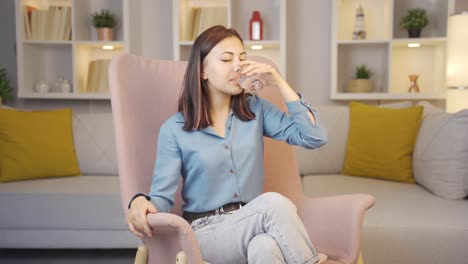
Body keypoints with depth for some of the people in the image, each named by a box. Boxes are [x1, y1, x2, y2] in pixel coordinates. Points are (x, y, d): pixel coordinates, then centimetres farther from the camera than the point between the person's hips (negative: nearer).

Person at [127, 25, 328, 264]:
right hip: (206, 232, -2)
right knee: (274, 203, -32)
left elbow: (315, 138, -2)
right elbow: (162, 197, -5)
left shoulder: (255, 109, 6)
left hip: (253, 224, 3)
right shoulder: (174, 129, -3)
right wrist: (140, 201, -31)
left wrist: (279, 82, -6)